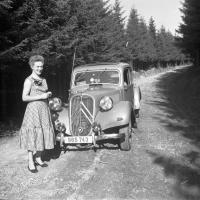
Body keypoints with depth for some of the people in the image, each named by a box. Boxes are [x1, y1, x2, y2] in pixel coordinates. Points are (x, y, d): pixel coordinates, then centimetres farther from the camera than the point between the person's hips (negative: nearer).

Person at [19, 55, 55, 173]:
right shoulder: (29, 80, -6)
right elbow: (24, 98, -12)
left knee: (43, 133, 6)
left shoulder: (43, 80, 15)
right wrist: (40, 96, -16)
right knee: (33, 135, -6)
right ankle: (31, 162, 0)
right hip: (33, 109, -7)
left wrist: (49, 94, 3)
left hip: (44, 110, 7)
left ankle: (38, 158, 19)